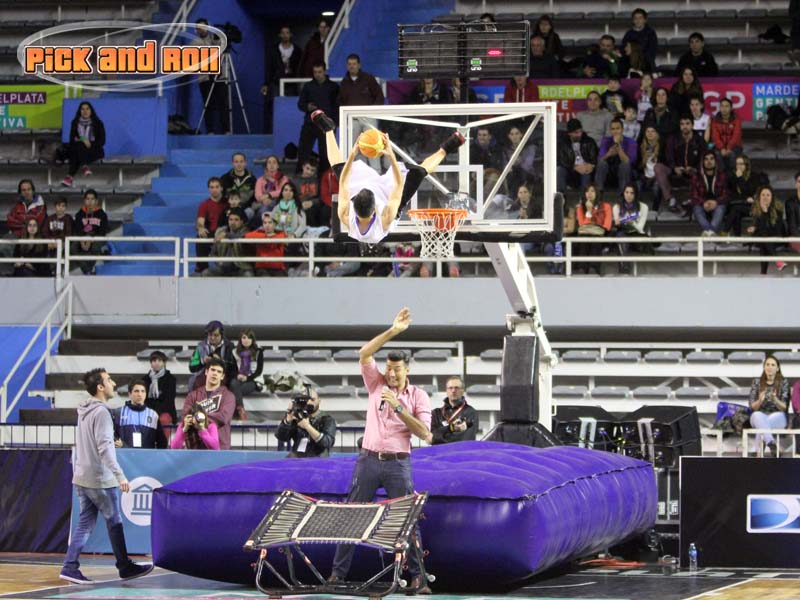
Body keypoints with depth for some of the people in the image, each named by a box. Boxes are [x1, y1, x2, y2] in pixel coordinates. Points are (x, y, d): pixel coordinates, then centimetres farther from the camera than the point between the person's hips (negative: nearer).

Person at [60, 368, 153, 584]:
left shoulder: (84, 411, 13)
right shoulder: (101, 412, -16)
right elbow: (104, 447, -24)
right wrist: (120, 475, -27)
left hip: (82, 477, 8)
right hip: (100, 479, -8)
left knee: (85, 522, 8)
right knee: (114, 522, 4)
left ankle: (70, 567, 1)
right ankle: (125, 567, 13)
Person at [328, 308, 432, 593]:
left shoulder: (418, 396, 2)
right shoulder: (377, 384, 6)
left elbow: (424, 433, -8)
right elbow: (364, 354, -8)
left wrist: (399, 408, -15)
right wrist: (393, 331, -14)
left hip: (398, 464, -2)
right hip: (368, 460, 2)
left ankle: (417, 576, 0)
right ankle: (338, 572, 7)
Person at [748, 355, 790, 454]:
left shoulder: (783, 382, 2)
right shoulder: (757, 382, 6)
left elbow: (784, 407, -4)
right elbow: (752, 406, 2)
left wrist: (775, 400, -26)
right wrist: (760, 401, -21)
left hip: (778, 417, -1)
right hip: (759, 417, 1)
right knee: (758, 415, -37)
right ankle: (772, 445, -54)